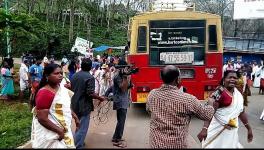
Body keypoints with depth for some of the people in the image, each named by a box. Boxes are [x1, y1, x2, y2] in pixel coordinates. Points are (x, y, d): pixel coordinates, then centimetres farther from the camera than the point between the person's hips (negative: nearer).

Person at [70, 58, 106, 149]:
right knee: (82, 127, 2)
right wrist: (100, 98, -10)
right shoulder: (90, 77, -18)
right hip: (84, 106, -8)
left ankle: (78, 142, 40)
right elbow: (90, 93, -23)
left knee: (79, 125, 25)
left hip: (75, 104, 8)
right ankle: (78, 146, 6)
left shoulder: (74, 75, 5)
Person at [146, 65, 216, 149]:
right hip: (177, 144, -3)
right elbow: (207, 114, -4)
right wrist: (210, 103, 16)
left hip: (155, 143, 4)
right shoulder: (187, 99, -20)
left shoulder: (152, 94, -8)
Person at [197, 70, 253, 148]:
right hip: (217, 130, -6)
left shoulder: (238, 95, 6)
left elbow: (241, 112, 16)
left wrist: (249, 128, 21)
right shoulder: (219, 93, -16)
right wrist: (204, 129, -33)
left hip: (232, 132, 7)